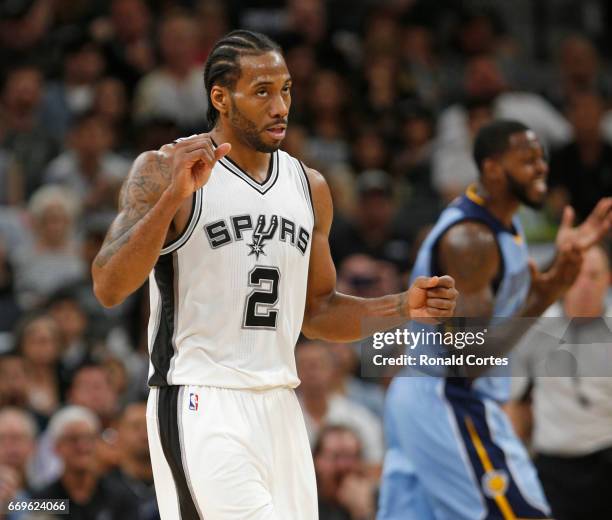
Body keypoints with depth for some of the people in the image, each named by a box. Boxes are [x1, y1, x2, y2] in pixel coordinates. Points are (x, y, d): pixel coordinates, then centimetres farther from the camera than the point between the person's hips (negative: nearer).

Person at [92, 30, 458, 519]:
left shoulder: (309, 186, 11)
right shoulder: (164, 170, -7)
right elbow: (108, 289, -16)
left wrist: (403, 307, 3)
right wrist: (175, 195, -26)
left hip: (280, 405, 6)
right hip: (202, 405, -6)